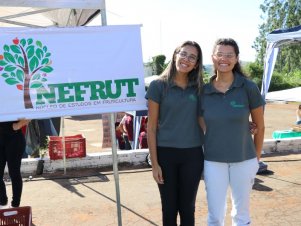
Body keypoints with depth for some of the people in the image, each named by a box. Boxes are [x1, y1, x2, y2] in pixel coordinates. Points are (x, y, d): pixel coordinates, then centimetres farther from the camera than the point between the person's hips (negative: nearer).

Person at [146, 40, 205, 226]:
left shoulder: (199, 87, 4)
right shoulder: (158, 85, -5)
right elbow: (151, 128, -4)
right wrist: (154, 163, -7)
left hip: (193, 154, 2)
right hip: (166, 153, -2)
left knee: (187, 207, 13)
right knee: (169, 208, 10)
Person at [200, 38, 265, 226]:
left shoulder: (249, 88, -8)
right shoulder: (204, 91, -4)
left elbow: (260, 127, 0)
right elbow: (201, 127, 5)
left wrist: (257, 157, 6)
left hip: (244, 160, 0)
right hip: (213, 161, 1)